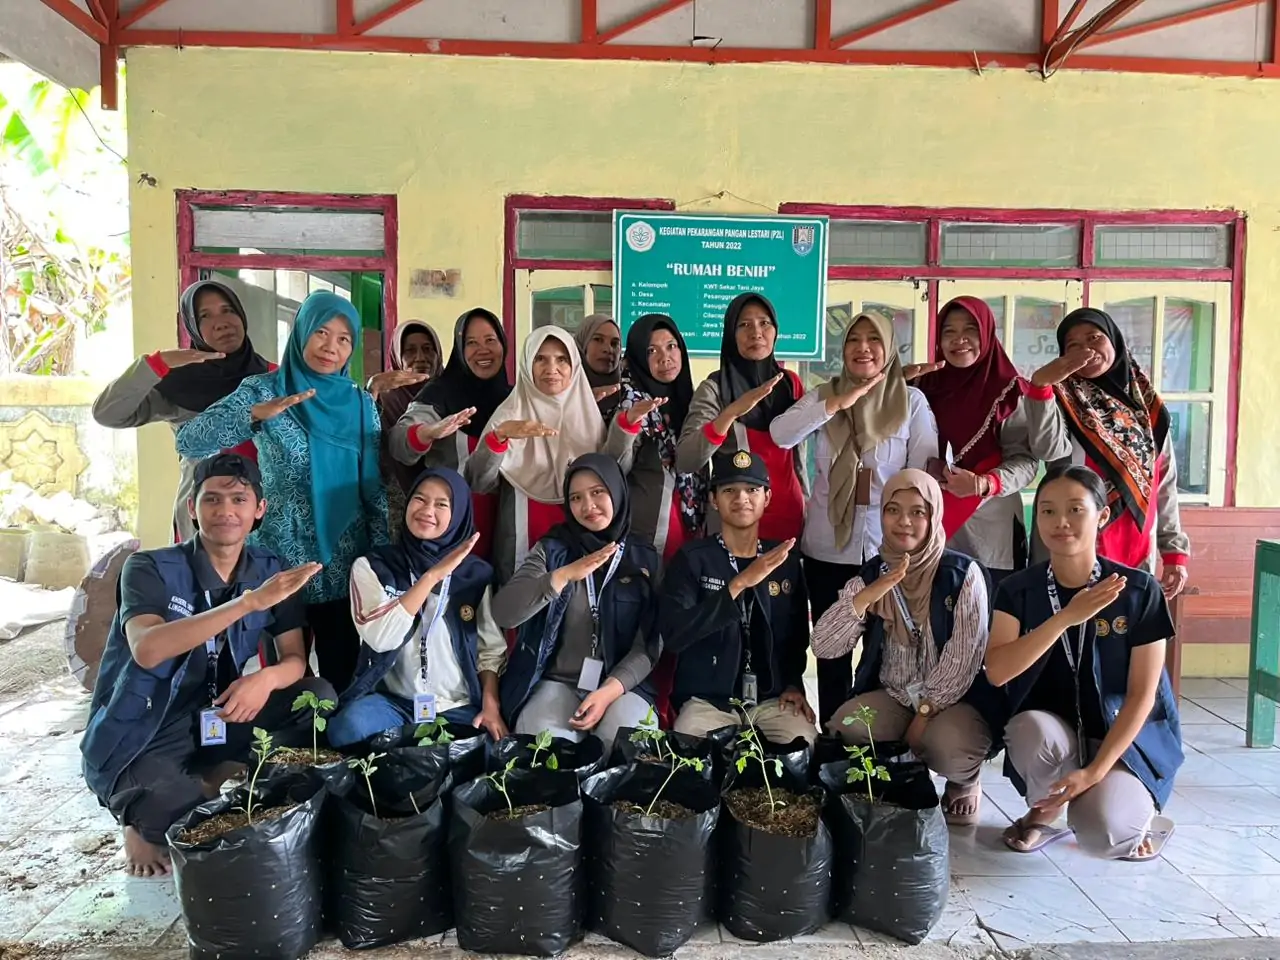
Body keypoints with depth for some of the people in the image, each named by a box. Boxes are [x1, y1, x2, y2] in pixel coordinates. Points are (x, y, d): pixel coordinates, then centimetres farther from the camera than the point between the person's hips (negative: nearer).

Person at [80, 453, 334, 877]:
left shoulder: (270, 570, -2)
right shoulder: (149, 569, -14)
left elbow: (295, 659, -5)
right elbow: (146, 650, -33)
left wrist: (266, 678, -30)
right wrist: (249, 601, -41)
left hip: (216, 722, 5)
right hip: (137, 742, -4)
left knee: (319, 697, -17)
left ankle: (213, 781, -1)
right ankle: (145, 821, 5)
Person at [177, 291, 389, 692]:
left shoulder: (360, 403, 3)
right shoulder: (263, 391, -4)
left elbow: (375, 487, 6)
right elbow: (188, 442, -16)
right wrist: (257, 415, -30)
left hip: (345, 565, 2)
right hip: (283, 559, -2)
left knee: (342, 675, 10)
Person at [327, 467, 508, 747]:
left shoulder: (476, 573, 5)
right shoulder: (371, 566, 0)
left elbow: (491, 649, 7)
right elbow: (380, 637, -17)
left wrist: (491, 705, -8)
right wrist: (432, 575, -19)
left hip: (459, 708, 1)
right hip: (393, 701, -1)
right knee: (350, 727, -33)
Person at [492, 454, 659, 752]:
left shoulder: (645, 559, 5)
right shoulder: (551, 549, 5)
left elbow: (648, 646, -1)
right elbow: (503, 613, -11)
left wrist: (610, 690, -18)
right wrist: (565, 575, -23)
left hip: (623, 683, 0)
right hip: (556, 681, 0)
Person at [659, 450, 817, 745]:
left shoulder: (786, 562, 9)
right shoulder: (692, 558, -4)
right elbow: (672, 635, -19)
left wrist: (794, 683, 6)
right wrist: (738, 585, -24)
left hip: (772, 699, 3)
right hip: (706, 699, -3)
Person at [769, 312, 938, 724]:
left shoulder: (912, 400, 0)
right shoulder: (823, 395, 2)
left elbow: (925, 469, -5)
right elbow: (780, 434, -14)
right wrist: (837, 404, -22)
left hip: (890, 546, -1)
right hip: (828, 546, 1)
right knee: (832, 652, 12)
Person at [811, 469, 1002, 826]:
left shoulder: (963, 573, -9)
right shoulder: (870, 574, 0)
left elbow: (963, 659, -13)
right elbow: (822, 646, -11)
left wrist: (924, 715, -17)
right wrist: (869, 594, -23)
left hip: (954, 699, -2)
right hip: (890, 697, 3)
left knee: (949, 746, -34)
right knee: (844, 728, -26)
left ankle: (965, 783, 5)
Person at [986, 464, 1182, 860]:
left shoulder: (1139, 590, -11)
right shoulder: (1018, 590, -6)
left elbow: (1142, 695, -11)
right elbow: (997, 671, -21)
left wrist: (1095, 771, -19)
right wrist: (1066, 618, -30)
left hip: (1123, 736, -1)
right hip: (1050, 731, 2)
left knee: (1102, 836, -28)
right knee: (1031, 729, -35)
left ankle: (1135, 812, 10)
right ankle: (1043, 812, -1)